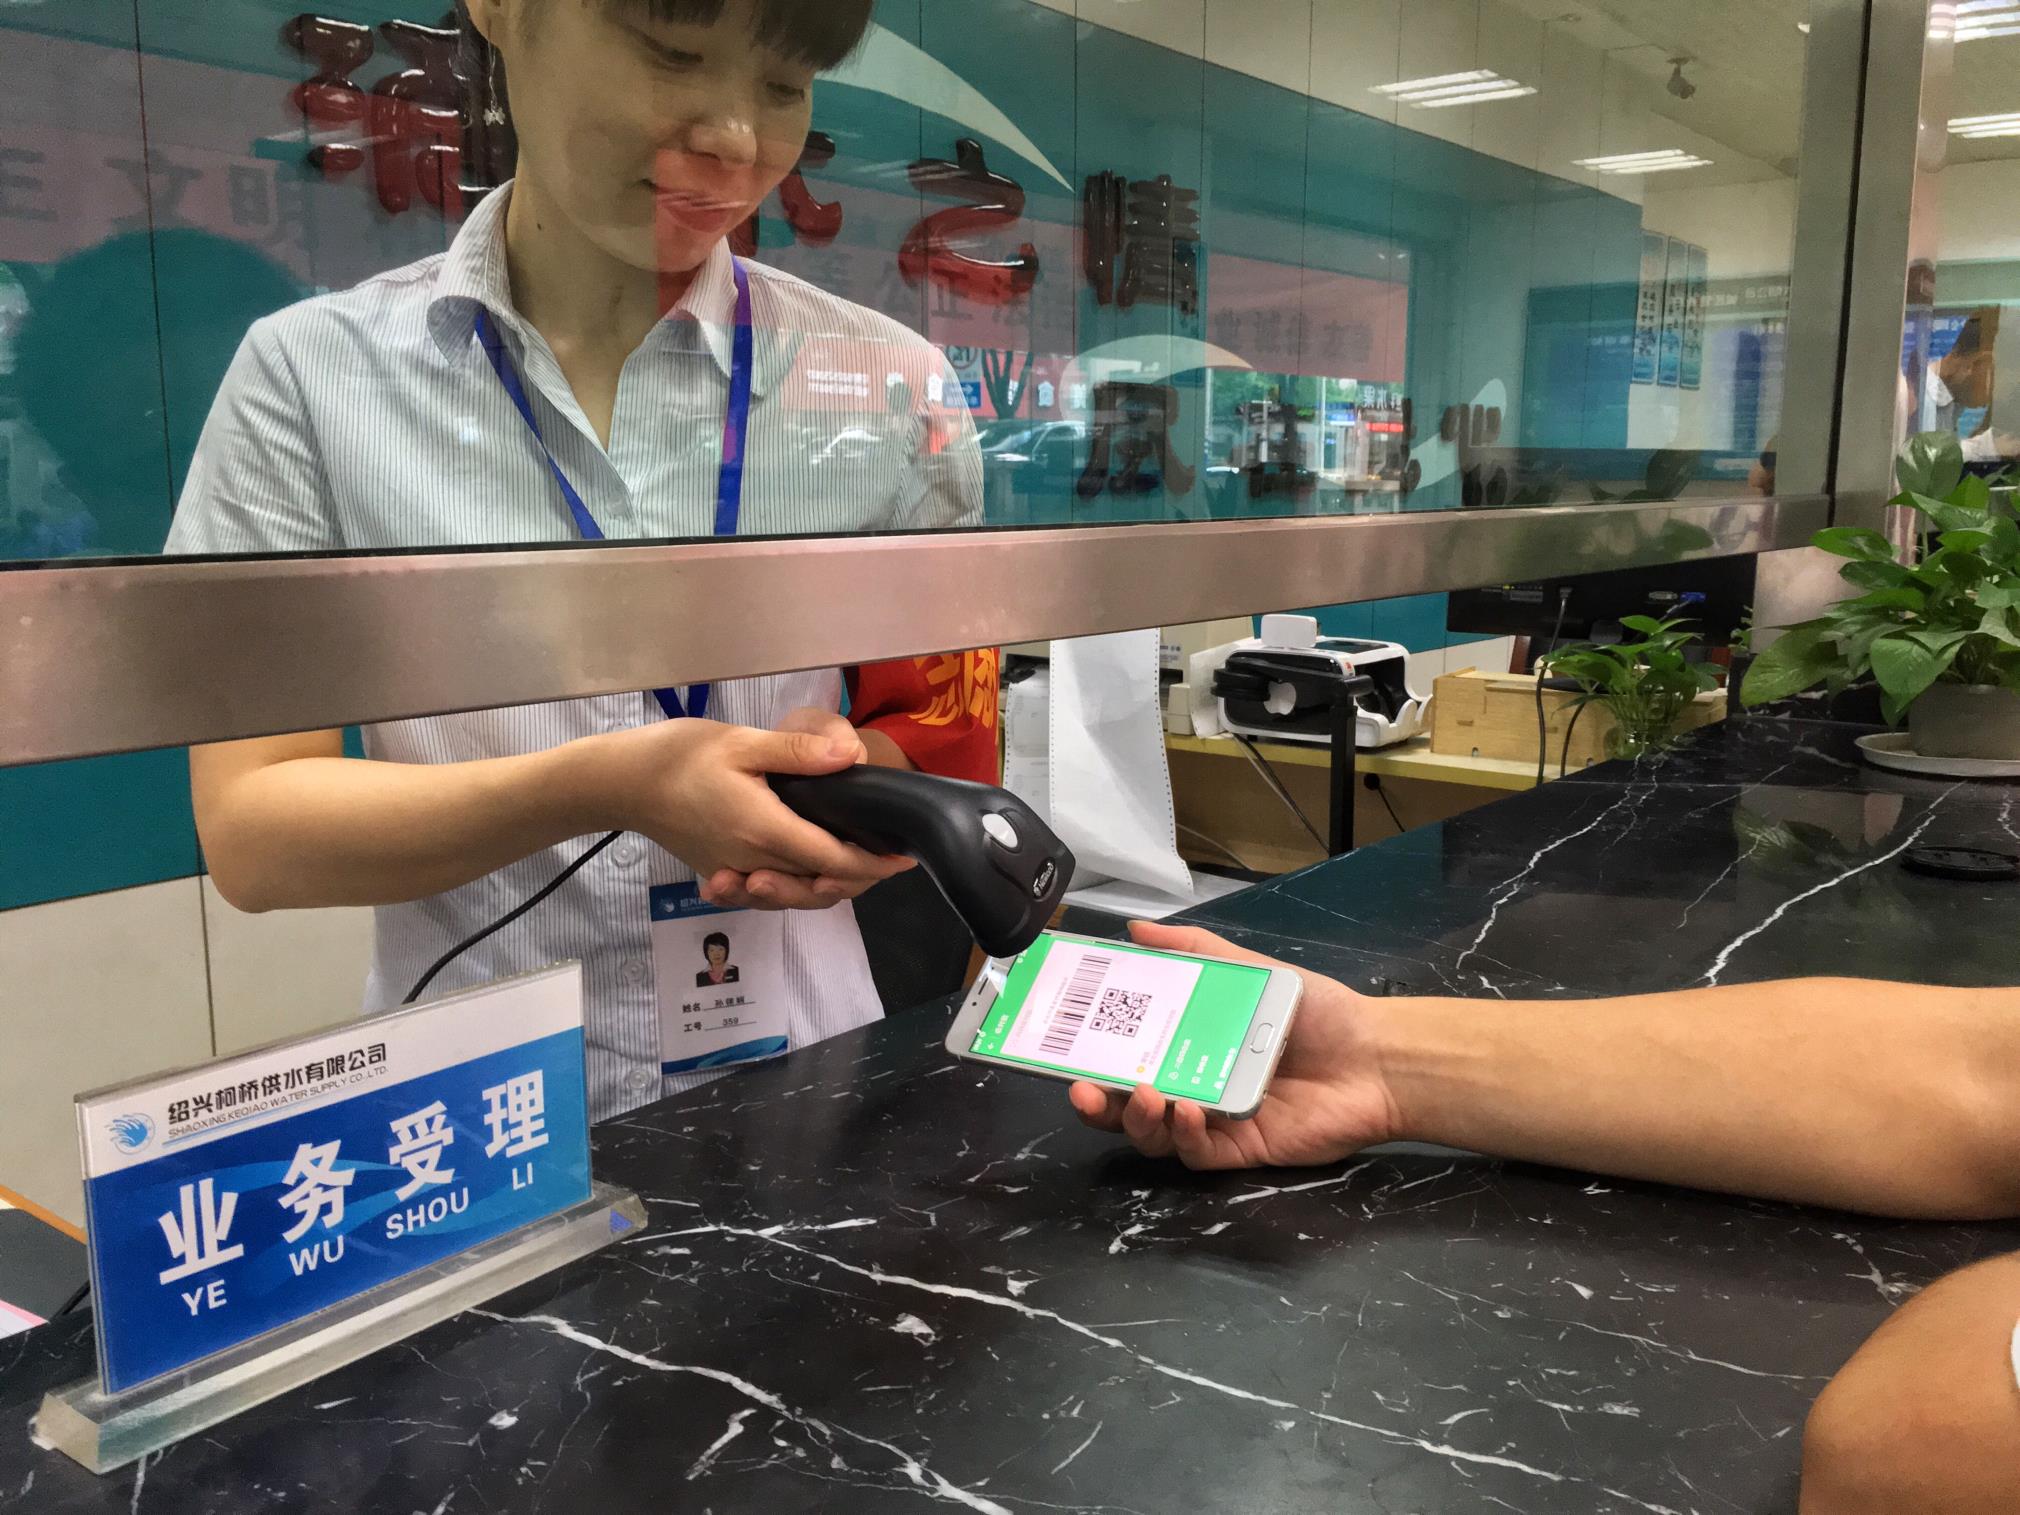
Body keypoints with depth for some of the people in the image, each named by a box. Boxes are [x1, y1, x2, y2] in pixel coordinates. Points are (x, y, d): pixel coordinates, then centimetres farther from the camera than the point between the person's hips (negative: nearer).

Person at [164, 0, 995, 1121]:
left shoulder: (891, 393, -2)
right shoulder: (314, 375, -3)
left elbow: (946, 758, 7)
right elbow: (248, 829, -5)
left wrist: (862, 778, -15)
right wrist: (598, 789, -20)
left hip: (798, 1095, 1)